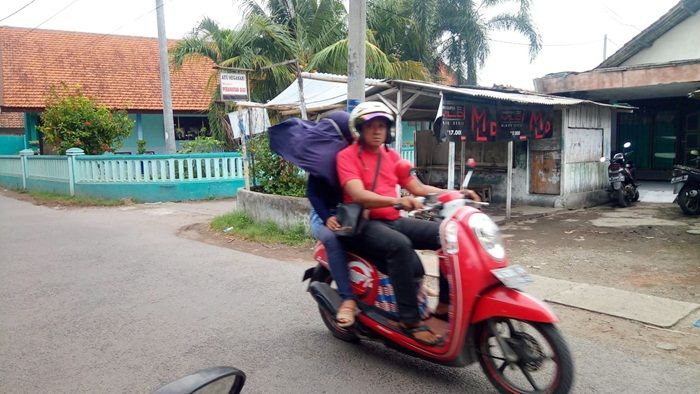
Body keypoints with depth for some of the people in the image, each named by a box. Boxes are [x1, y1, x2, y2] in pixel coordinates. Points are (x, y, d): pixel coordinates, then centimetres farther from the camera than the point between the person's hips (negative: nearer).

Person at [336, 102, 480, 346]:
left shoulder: (391, 156, 16)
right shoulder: (347, 156, -5)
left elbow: (418, 188, 12)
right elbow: (358, 195, -21)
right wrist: (397, 200, -37)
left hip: (394, 221, 7)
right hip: (363, 224, -7)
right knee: (400, 245, -36)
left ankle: (445, 305, -4)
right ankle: (409, 320, -27)